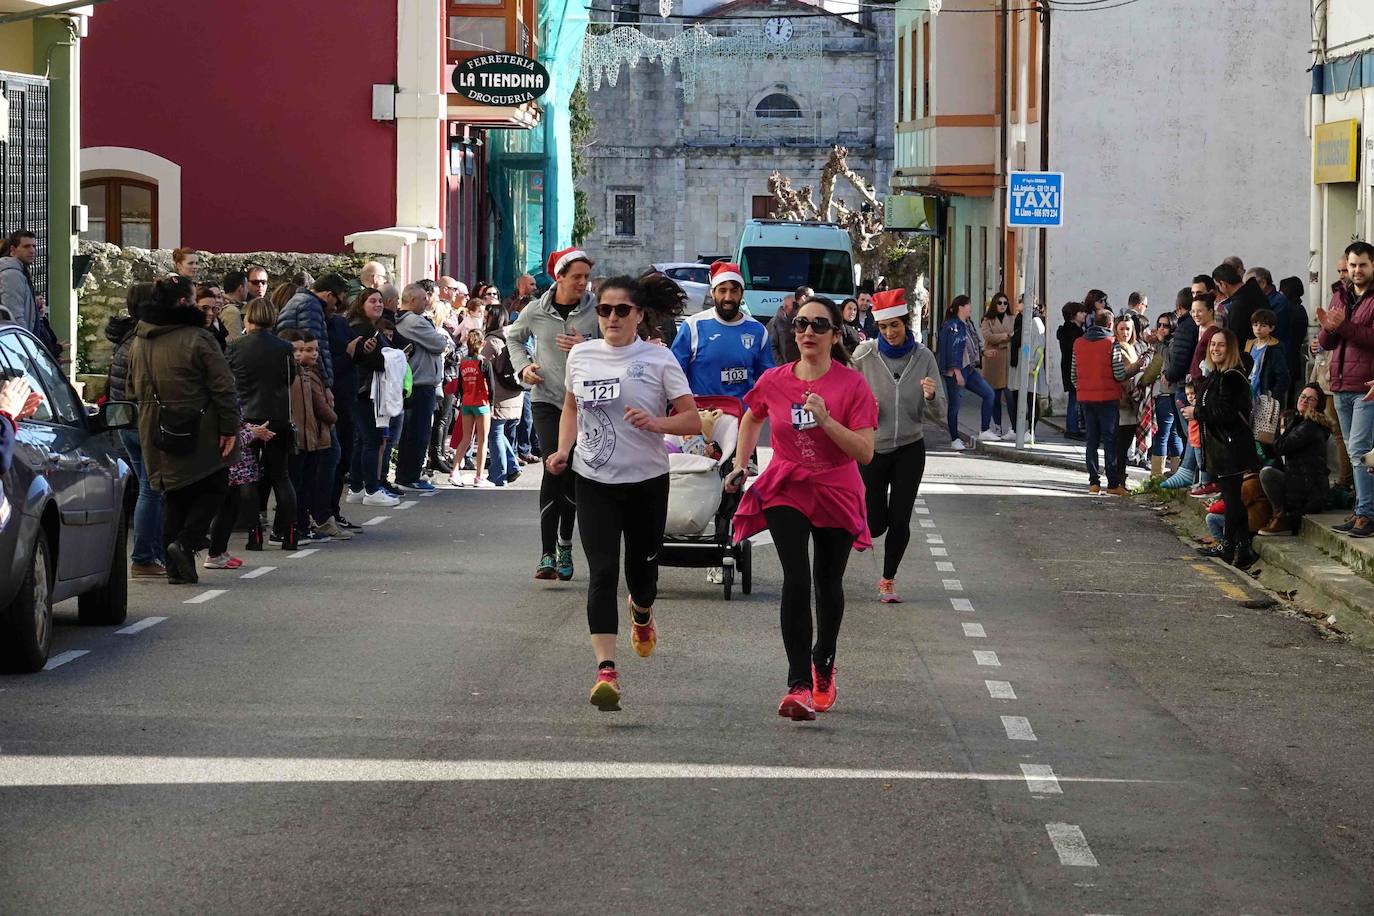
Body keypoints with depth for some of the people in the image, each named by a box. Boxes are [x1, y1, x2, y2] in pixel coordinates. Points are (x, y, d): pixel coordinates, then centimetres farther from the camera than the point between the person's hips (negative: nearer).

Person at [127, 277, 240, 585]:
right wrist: (229, 428, -9)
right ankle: (185, 542, -11)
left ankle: (176, 567, 10)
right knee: (212, 488, 9)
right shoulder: (198, 339, -12)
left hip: (156, 434, 6)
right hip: (199, 433, -6)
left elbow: (133, 389, 19)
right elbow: (222, 387, -13)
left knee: (174, 496, 13)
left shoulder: (139, 343, 9)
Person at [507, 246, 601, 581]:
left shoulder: (596, 311, -3)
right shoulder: (536, 311, 1)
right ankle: (547, 552, -8)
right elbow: (514, 336, 21)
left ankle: (565, 546, 22)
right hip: (546, 399, -1)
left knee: (574, 473, 6)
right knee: (555, 467, -12)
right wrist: (522, 366, 6)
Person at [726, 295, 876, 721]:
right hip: (786, 490, 0)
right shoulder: (774, 381, -3)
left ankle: (823, 665, 40)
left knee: (828, 583, 14)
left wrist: (826, 420, -28)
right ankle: (799, 684, -21)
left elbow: (865, 452, -17)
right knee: (796, 580, -17)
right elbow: (752, 418, 20)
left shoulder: (852, 384, -11)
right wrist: (741, 464, 10)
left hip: (836, 494, 0)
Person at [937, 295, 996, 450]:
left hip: (968, 369, 9)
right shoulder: (953, 327, -15)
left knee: (989, 394, 4)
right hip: (955, 372, -9)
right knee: (954, 405, 0)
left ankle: (984, 431, 7)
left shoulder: (967, 325, 13)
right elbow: (953, 350, -19)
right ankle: (955, 440, 9)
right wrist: (957, 373, -22)